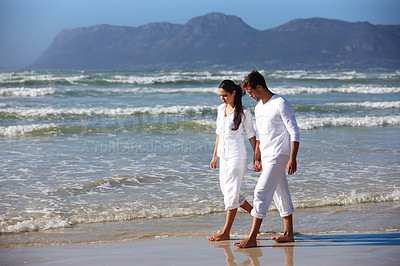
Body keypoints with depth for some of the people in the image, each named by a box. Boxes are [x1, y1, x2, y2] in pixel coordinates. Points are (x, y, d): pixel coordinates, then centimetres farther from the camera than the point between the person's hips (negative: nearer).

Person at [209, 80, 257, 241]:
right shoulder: (221, 109, 10)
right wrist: (215, 156, 19)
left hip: (237, 156, -7)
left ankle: (226, 232, 0)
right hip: (223, 155, 7)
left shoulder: (243, 112, -8)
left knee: (231, 193, -5)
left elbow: (251, 135, -3)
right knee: (226, 191, 10)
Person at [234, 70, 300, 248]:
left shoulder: (281, 104, -12)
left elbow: (294, 133, -14)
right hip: (266, 156, 9)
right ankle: (288, 234, 20)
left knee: (261, 192, -13)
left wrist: (292, 159, -20)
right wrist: (257, 158, 24)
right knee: (281, 193, 12)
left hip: (278, 155, -9)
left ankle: (252, 238, -13)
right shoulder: (258, 108, 15)